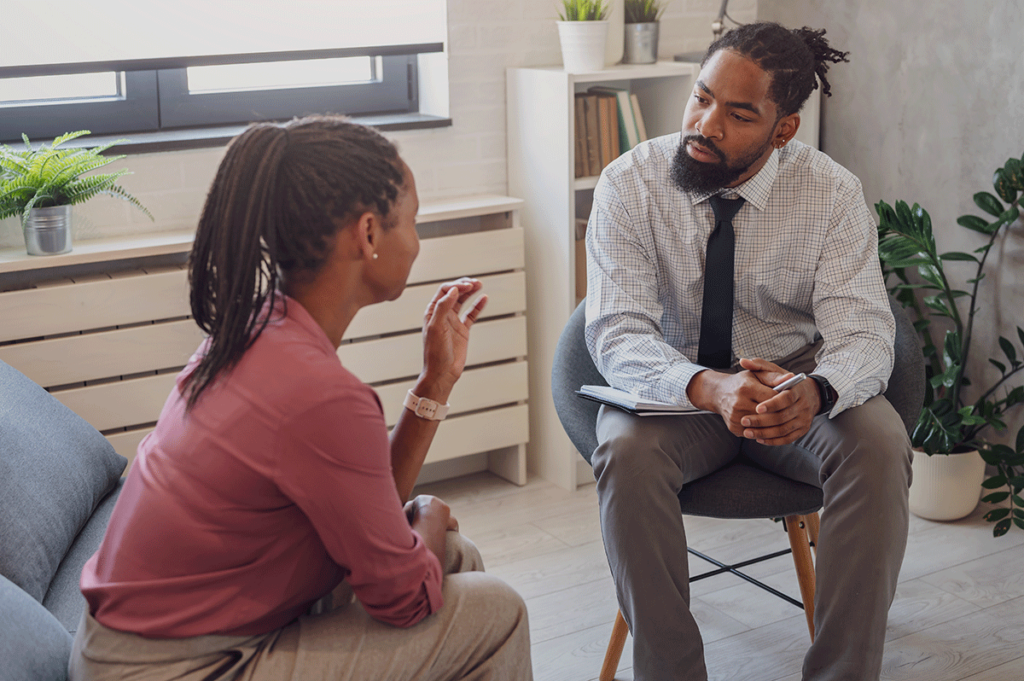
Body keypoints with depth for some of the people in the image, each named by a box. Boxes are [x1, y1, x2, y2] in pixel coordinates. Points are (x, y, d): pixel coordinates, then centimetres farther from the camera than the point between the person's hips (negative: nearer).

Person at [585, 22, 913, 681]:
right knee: (626, 452, -32)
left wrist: (816, 392, -43)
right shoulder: (629, 183, -14)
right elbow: (618, 331, -21)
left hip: (796, 382, 1)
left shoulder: (833, 193, -11)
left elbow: (862, 331, -18)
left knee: (880, 447, -28)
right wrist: (709, 387, -42)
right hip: (676, 389, 0)